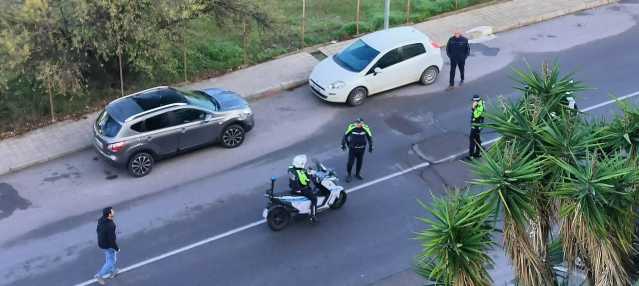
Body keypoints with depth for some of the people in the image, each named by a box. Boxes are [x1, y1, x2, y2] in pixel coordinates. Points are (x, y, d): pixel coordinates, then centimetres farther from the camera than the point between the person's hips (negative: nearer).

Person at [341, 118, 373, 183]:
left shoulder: (365, 128, -15)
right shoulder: (351, 127, -18)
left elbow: (369, 137, 0)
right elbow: (345, 135, -3)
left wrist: (370, 147, 3)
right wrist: (343, 144, 2)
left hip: (361, 149, 2)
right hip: (352, 148, -2)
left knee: (360, 162, 15)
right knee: (350, 162, 1)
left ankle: (357, 174, 37)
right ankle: (348, 175, 23)